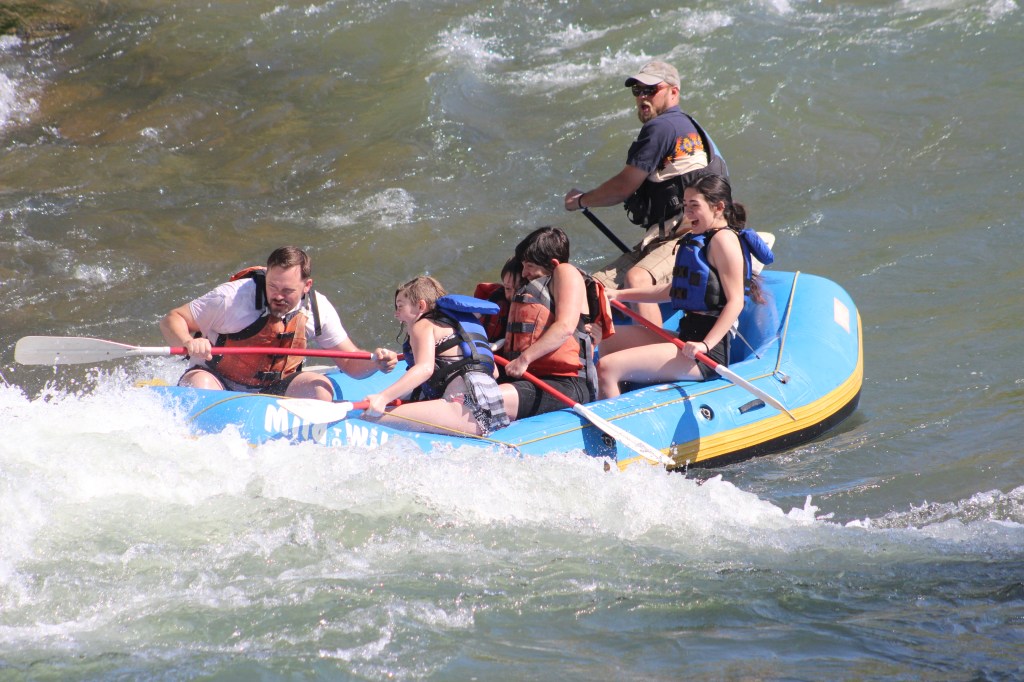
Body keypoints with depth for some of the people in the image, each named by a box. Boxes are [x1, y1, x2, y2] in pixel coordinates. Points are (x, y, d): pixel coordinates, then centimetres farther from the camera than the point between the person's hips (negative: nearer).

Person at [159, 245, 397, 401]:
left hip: (274, 389, 3)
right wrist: (189, 343, -38)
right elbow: (171, 320, -15)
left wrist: (376, 362, -25)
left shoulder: (317, 309, -8)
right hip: (217, 381, -3)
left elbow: (351, 362, -2)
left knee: (320, 387, -23)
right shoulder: (233, 296, -21)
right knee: (199, 386, -36)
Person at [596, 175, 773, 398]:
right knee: (609, 341, 26)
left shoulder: (724, 239, -11)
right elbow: (674, 290, 27)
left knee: (607, 368, -23)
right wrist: (620, 295, 25)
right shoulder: (700, 239, 19)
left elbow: (735, 301, -18)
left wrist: (706, 345, -29)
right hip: (687, 337, 11)